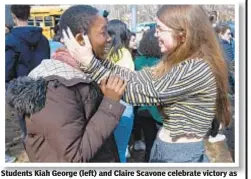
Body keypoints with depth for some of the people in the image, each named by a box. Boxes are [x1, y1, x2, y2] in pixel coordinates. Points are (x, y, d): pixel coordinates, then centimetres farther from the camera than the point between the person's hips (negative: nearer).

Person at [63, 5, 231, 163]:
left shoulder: (198, 69, -24)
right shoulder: (176, 63, 5)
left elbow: (139, 93, -25)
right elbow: (134, 77, 0)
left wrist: (89, 62, -25)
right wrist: (95, 56, -7)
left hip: (183, 155, -8)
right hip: (161, 148, 8)